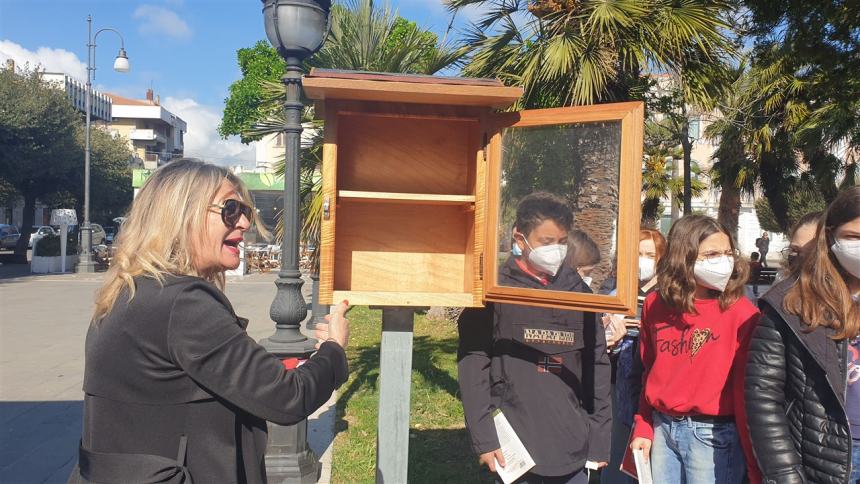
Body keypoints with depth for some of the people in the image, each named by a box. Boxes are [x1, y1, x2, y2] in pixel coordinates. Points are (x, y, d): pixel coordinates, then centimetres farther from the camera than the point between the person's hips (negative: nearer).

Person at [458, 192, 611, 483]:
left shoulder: (579, 291, 8)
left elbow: (597, 366, 10)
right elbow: (473, 366, -7)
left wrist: (599, 438, 8)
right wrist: (484, 439, -12)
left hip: (574, 452, 4)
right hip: (513, 450, -3)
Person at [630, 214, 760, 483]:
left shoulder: (741, 312, -11)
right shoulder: (655, 305, 2)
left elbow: (747, 389, -10)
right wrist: (643, 428, 8)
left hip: (714, 435, -4)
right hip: (662, 428, 4)